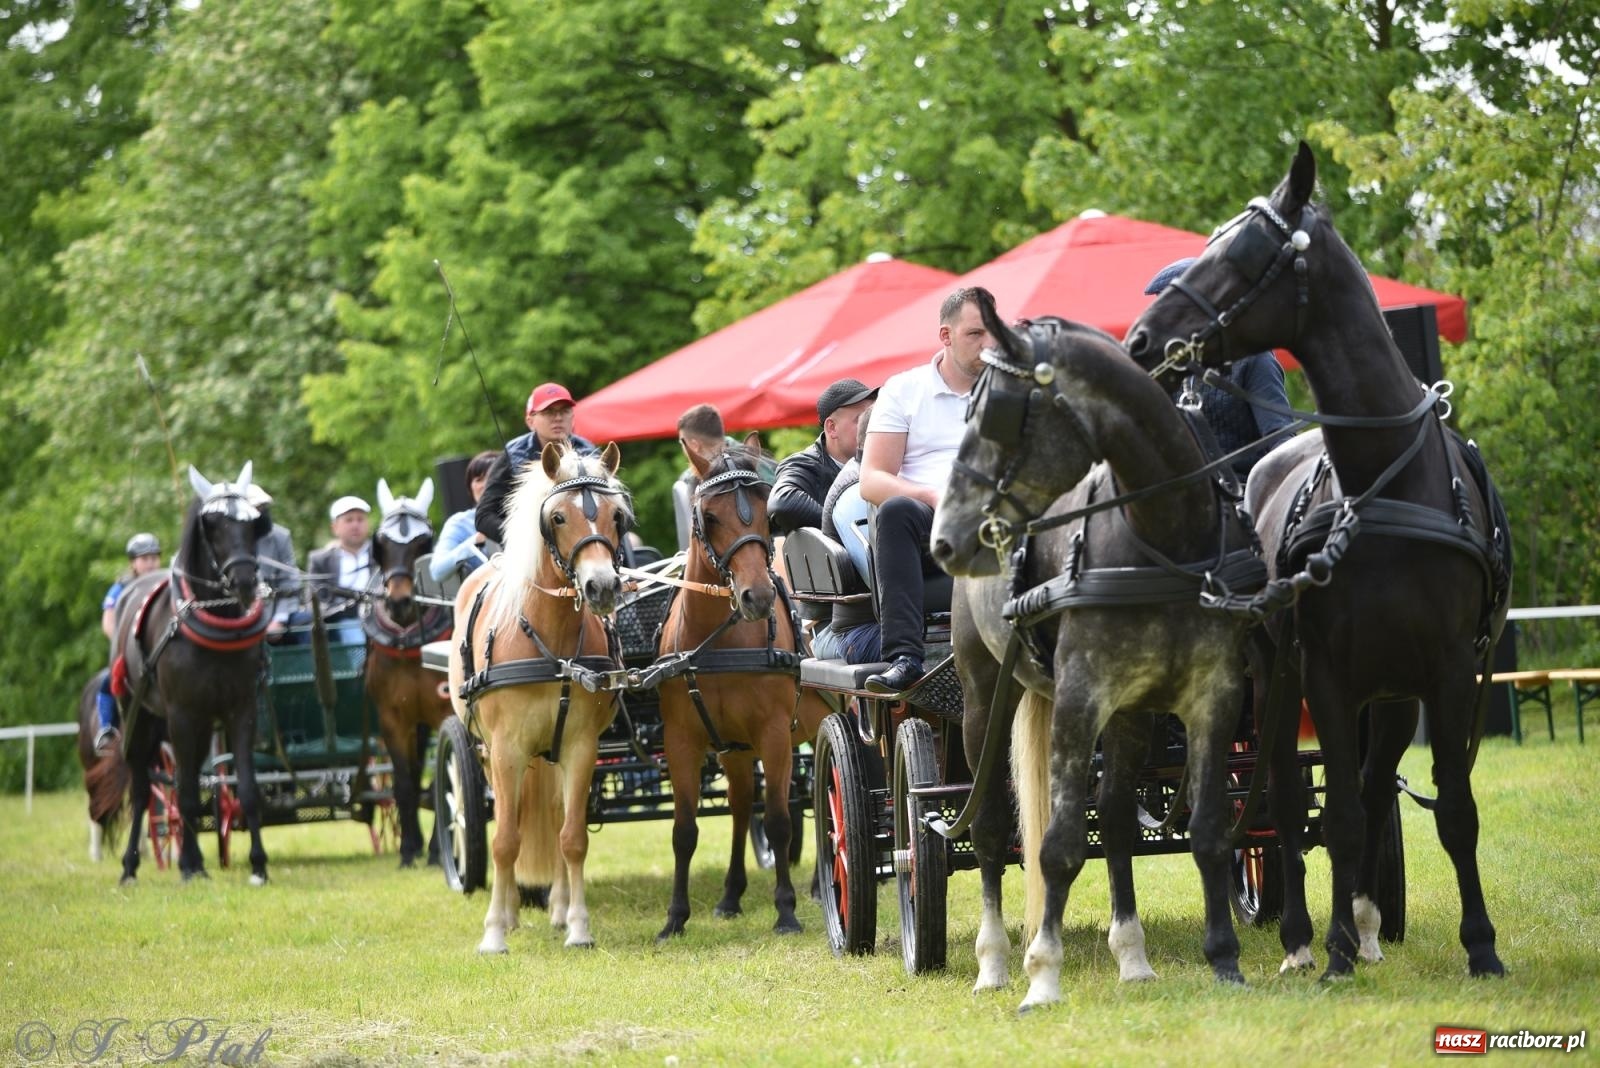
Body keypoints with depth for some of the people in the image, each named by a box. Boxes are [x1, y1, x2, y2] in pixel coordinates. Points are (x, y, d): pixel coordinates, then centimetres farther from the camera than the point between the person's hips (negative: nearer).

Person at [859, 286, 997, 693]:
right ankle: (904, 658, -44)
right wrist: (932, 496, -16)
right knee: (896, 511, -36)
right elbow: (871, 481, 2)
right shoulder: (903, 390, 13)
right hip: (928, 527, -1)